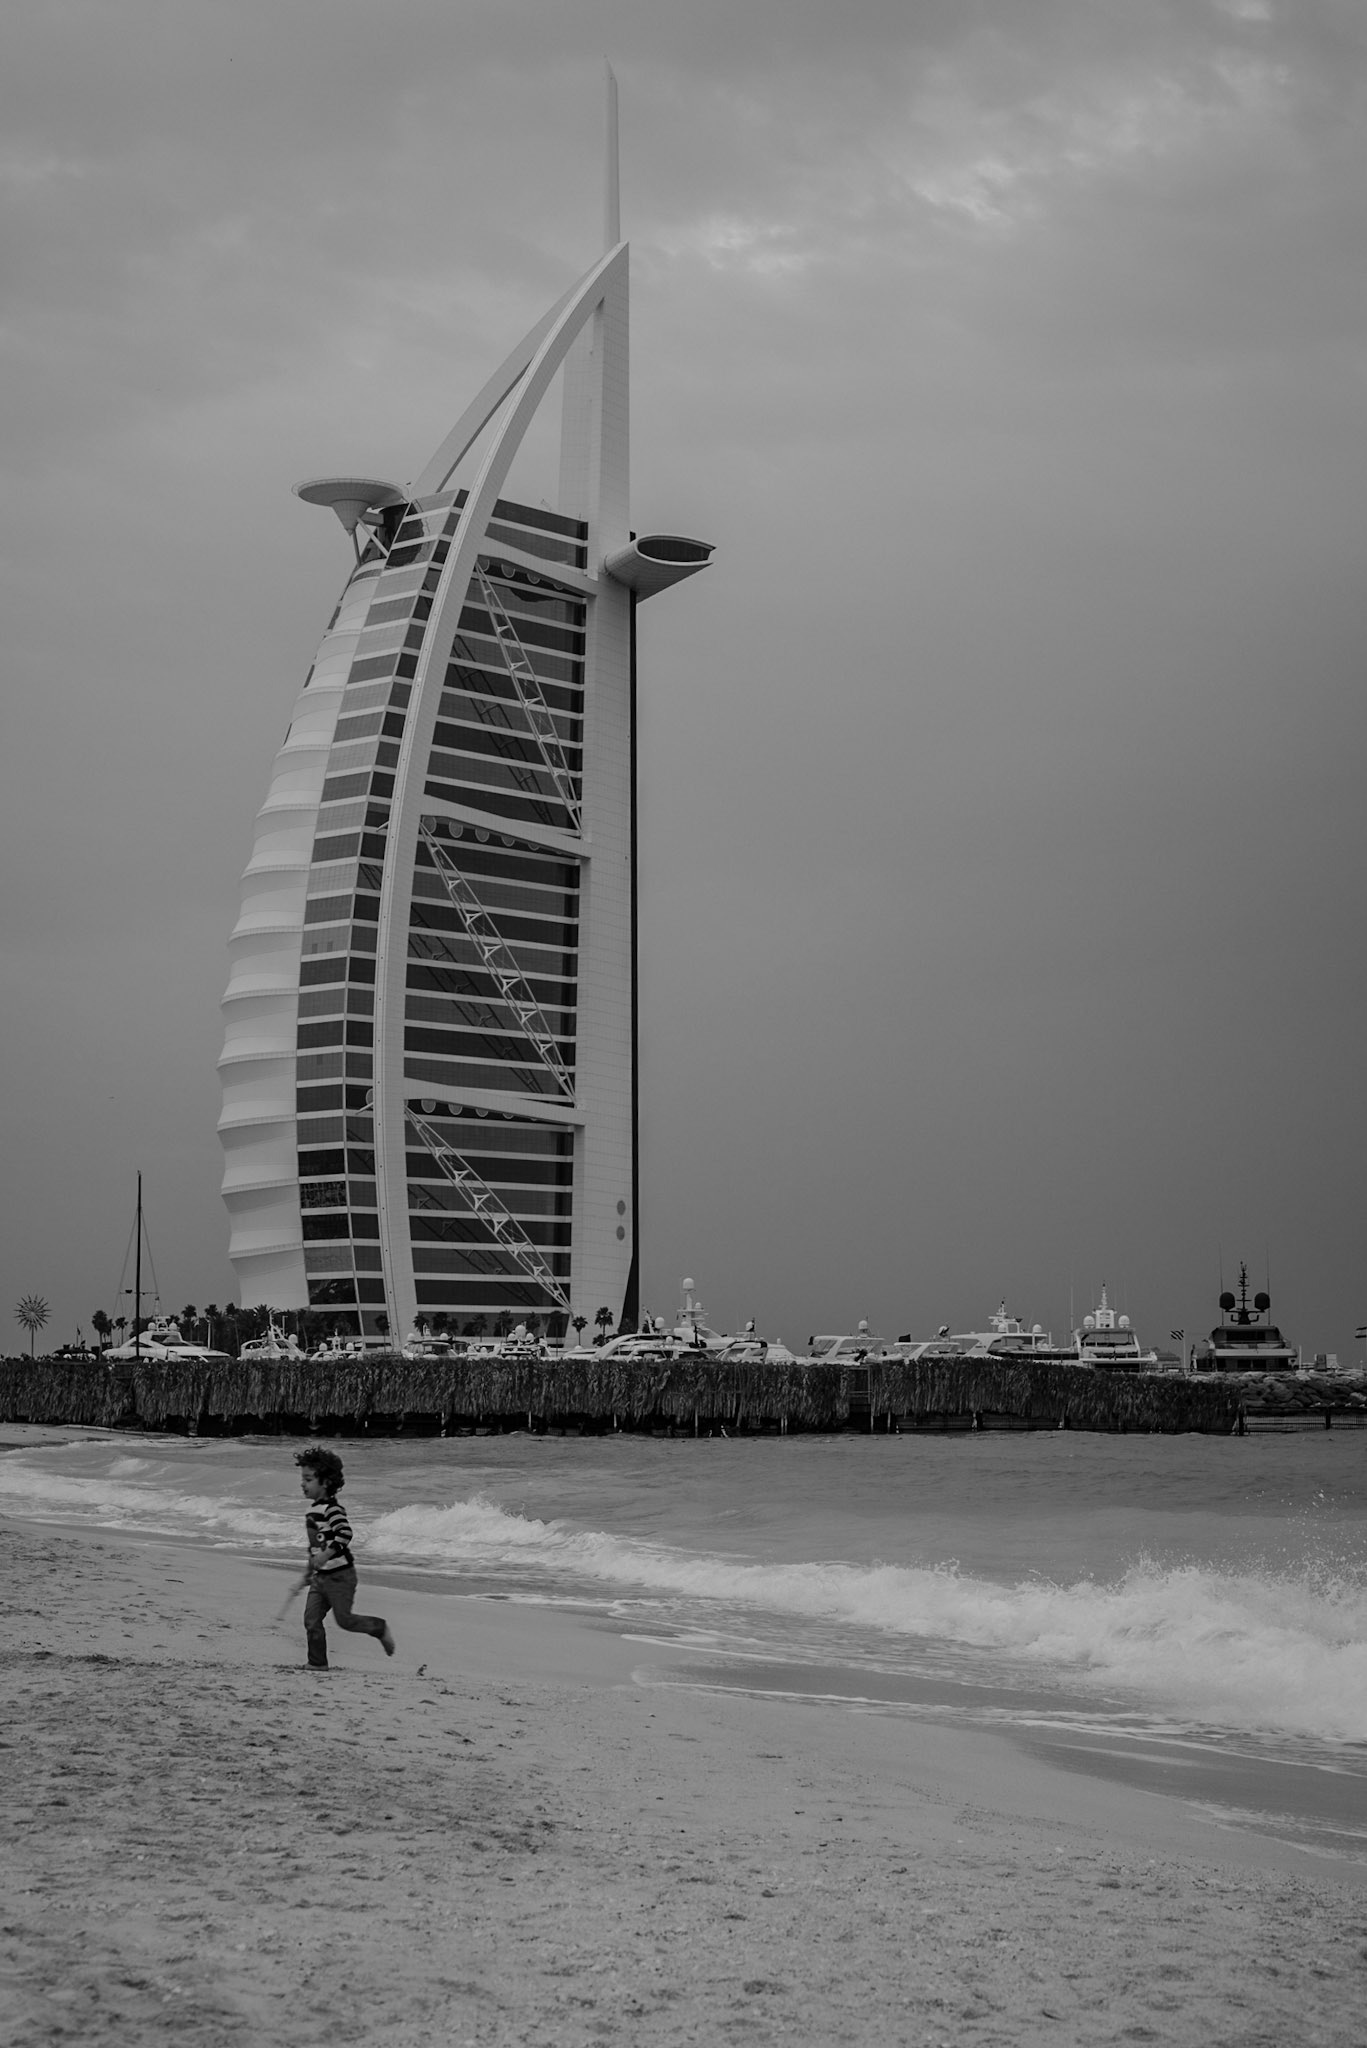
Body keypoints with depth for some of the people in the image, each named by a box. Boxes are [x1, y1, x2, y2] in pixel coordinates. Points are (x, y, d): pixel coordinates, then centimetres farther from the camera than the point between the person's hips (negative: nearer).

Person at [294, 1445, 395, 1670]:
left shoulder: (332, 1508, -18)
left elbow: (345, 1533, -32)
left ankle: (380, 1627, 22)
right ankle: (318, 1663, 10)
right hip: (320, 1576, 9)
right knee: (311, 1619, 2)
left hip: (340, 1575, -9)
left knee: (344, 1619, -2)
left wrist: (326, 1556, -36)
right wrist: (311, 1570, 27)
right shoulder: (313, 1508, 11)